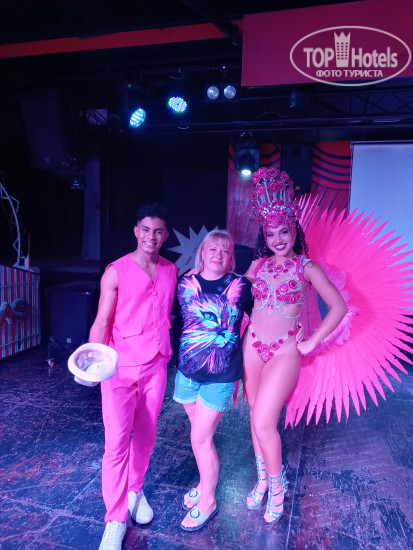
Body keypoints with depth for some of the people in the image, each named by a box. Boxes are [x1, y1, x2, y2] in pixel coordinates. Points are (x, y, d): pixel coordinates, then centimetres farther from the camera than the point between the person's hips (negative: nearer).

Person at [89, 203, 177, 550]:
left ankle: (135, 490, 40)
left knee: (145, 436, 15)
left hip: (155, 367, 4)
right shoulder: (116, 272, -9)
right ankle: (116, 521, 16)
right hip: (120, 367, -4)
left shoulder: (171, 271, 4)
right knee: (116, 441, -2)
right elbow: (102, 323, -10)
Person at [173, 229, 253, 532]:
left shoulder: (240, 287, -8)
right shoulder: (186, 284, -3)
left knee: (200, 438, 3)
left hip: (221, 374, -3)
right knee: (201, 434, 19)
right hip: (187, 370, 3)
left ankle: (207, 501, 27)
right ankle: (206, 483, 44)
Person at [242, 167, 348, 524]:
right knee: (257, 417, 13)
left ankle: (277, 483, 21)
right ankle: (263, 479, 35)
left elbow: (339, 307, -6)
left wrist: (312, 342, -8)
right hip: (252, 347, 4)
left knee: (264, 423, -8)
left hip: (284, 352, -4)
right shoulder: (258, 265, 4)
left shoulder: (306, 267, -5)